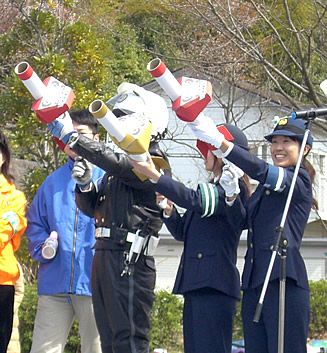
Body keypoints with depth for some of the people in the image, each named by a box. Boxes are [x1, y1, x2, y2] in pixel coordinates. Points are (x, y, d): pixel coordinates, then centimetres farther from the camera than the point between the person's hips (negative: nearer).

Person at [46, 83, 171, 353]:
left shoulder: (154, 163, -8)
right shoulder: (125, 159, 21)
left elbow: (115, 162, -27)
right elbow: (93, 207, 23)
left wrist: (71, 137, -26)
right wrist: (85, 185, 1)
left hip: (129, 259, -10)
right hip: (105, 255, 10)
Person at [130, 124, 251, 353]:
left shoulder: (232, 188, -7)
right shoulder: (212, 189, 22)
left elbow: (194, 200, -23)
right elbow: (182, 232, 23)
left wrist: (155, 176, -26)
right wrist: (168, 210, 4)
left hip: (214, 285, -10)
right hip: (196, 284, 10)